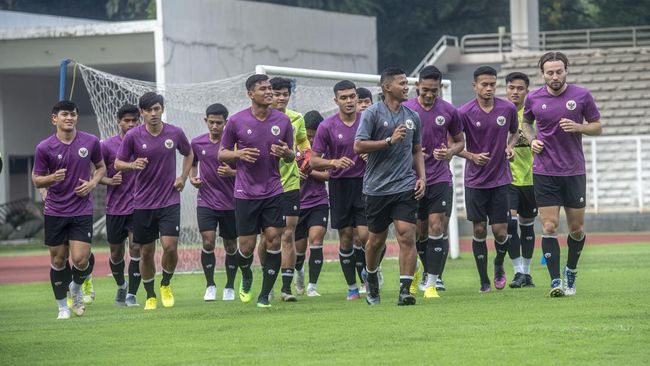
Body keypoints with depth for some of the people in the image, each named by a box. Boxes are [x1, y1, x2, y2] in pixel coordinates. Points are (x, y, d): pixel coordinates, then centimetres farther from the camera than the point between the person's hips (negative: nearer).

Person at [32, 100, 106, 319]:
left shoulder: (91, 142, -1)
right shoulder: (44, 148, -5)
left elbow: (101, 167, 15)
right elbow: (36, 179, 2)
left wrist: (92, 183, -5)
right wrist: (52, 178, -20)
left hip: (82, 211, 0)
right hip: (55, 211, 0)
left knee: (80, 260, -11)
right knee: (58, 260, 4)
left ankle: (77, 287, 23)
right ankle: (62, 307, 20)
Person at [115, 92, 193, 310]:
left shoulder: (175, 133, -1)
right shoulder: (133, 136, -6)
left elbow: (189, 154, 18)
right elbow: (118, 163, 2)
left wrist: (183, 177, 4)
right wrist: (133, 165, -20)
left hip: (169, 200, 0)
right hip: (143, 203, 0)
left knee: (170, 246, -13)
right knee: (146, 252, 4)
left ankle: (166, 285, 14)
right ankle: (150, 296, 21)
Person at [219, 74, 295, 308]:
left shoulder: (283, 121, 3)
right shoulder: (236, 121, -4)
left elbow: (291, 156, 12)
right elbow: (221, 154, 5)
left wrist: (285, 153, -12)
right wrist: (238, 154, -16)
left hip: (273, 191, 2)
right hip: (245, 192, -2)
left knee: (274, 239, -7)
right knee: (247, 245, -1)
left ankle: (265, 295, 3)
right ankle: (246, 277, 32)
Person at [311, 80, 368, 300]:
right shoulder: (327, 127, -3)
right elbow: (313, 161, -1)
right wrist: (334, 162, -19)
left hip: (364, 182, 0)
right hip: (339, 185, 0)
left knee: (364, 235, -11)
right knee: (346, 238, 3)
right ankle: (352, 287, 12)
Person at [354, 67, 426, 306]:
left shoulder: (412, 116, 10)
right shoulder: (372, 113, -5)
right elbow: (358, 146, -12)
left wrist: (422, 177, 8)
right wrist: (390, 140, -17)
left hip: (405, 187, 2)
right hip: (377, 187, -2)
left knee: (407, 236, -12)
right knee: (376, 239, 10)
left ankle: (405, 290, -12)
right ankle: (371, 281, 35)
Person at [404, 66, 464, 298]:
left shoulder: (449, 111, 3)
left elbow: (459, 141, 14)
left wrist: (450, 152, -8)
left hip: (440, 179, -1)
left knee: (437, 228, -10)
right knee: (419, 232, 5)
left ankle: (431, 284, -8)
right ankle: (429, 272, 29)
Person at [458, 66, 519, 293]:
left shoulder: (508, 109, -2)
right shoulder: (464, 113, -9)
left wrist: (510, 146, -4)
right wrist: (472, 156, -16)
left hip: (500, 179, 1)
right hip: (475, 180, -1)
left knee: (500, 231, -2)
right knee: (479, 230, 0)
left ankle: (499, 265, 29)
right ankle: (484, 281, 11)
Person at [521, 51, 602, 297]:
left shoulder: (582, 96, -2)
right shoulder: (533, 99, 1)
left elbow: (597, 127, 5)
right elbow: (526, 123, 20)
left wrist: (578, 127, -15)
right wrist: (532, 139, -1)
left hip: (574, 171, 0)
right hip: (544, 173, 0)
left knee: (577, 227, 7)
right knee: (549, 226, -9)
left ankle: (571, 272, 31)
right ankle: (556, 281, -9)